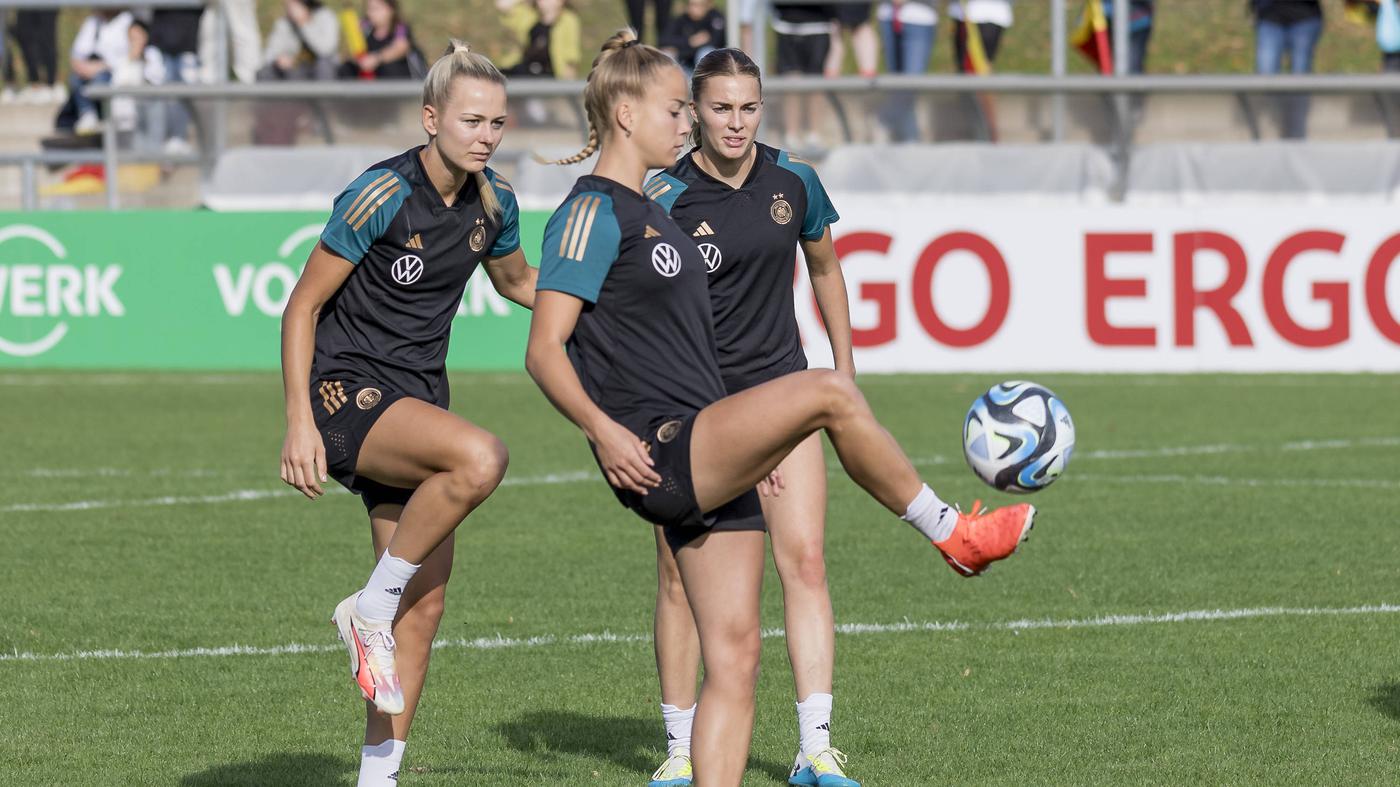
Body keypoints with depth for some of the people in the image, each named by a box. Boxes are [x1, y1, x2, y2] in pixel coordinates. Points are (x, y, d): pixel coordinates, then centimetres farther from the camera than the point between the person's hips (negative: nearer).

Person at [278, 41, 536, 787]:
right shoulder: (382, 195, -16)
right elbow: (303, 306, -12)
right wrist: (300, 423, -18)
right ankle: (370, 608, -18)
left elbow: (518, 283, 26)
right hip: (347, 391, -7)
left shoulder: (492, 201, 4)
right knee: (479, 457, -34)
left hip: (416, 403, 7)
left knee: (424, 605, 1)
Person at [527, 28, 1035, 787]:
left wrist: (753, 451, 31)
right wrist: (603, 430, -27)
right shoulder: (593, 212, -7)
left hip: (707, 465, 10)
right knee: (827, 391, -26)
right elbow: (544, 351, -14)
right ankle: (953, 534, -11)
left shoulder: (648, 212, 22)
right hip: (657, 458, -10)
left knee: (734, 659, 2)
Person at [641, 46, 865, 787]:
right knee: (680, 573, -2)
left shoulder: (793, 181, 0)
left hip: (780, 385, 2)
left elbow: (824, 268, 16)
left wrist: (845, 371, 17)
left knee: (804, 560, -8)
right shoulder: (665, 197, -10)